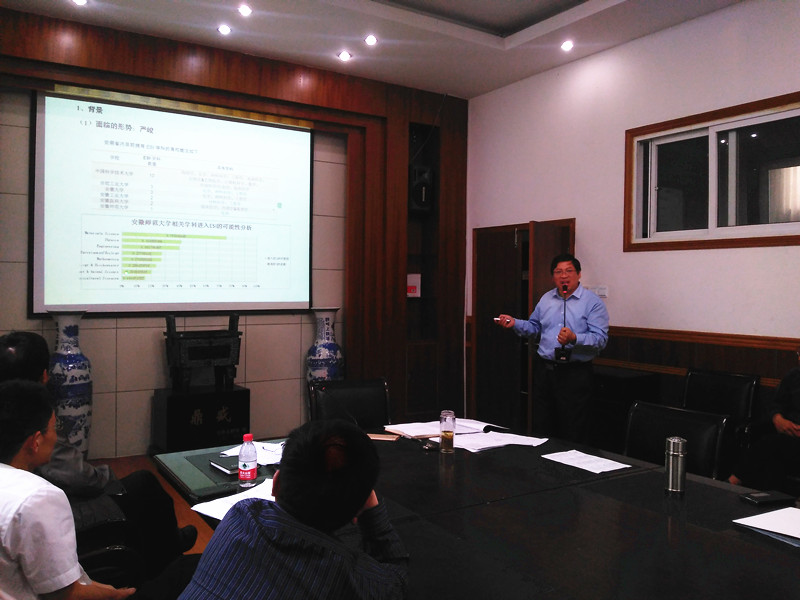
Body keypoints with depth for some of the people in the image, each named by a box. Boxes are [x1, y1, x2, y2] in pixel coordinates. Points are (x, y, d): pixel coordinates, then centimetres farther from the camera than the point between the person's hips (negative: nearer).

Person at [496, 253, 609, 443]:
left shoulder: (593, 302, -5)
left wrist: (575, 339, -28)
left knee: (573, 436, -1)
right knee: (541, 429, 11)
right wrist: (514, 323, 7)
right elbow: (533, 327, 24)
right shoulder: (546, 299, 14)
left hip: (575, 374, -5)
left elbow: (601, 339, -13)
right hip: (544, 369, 5)